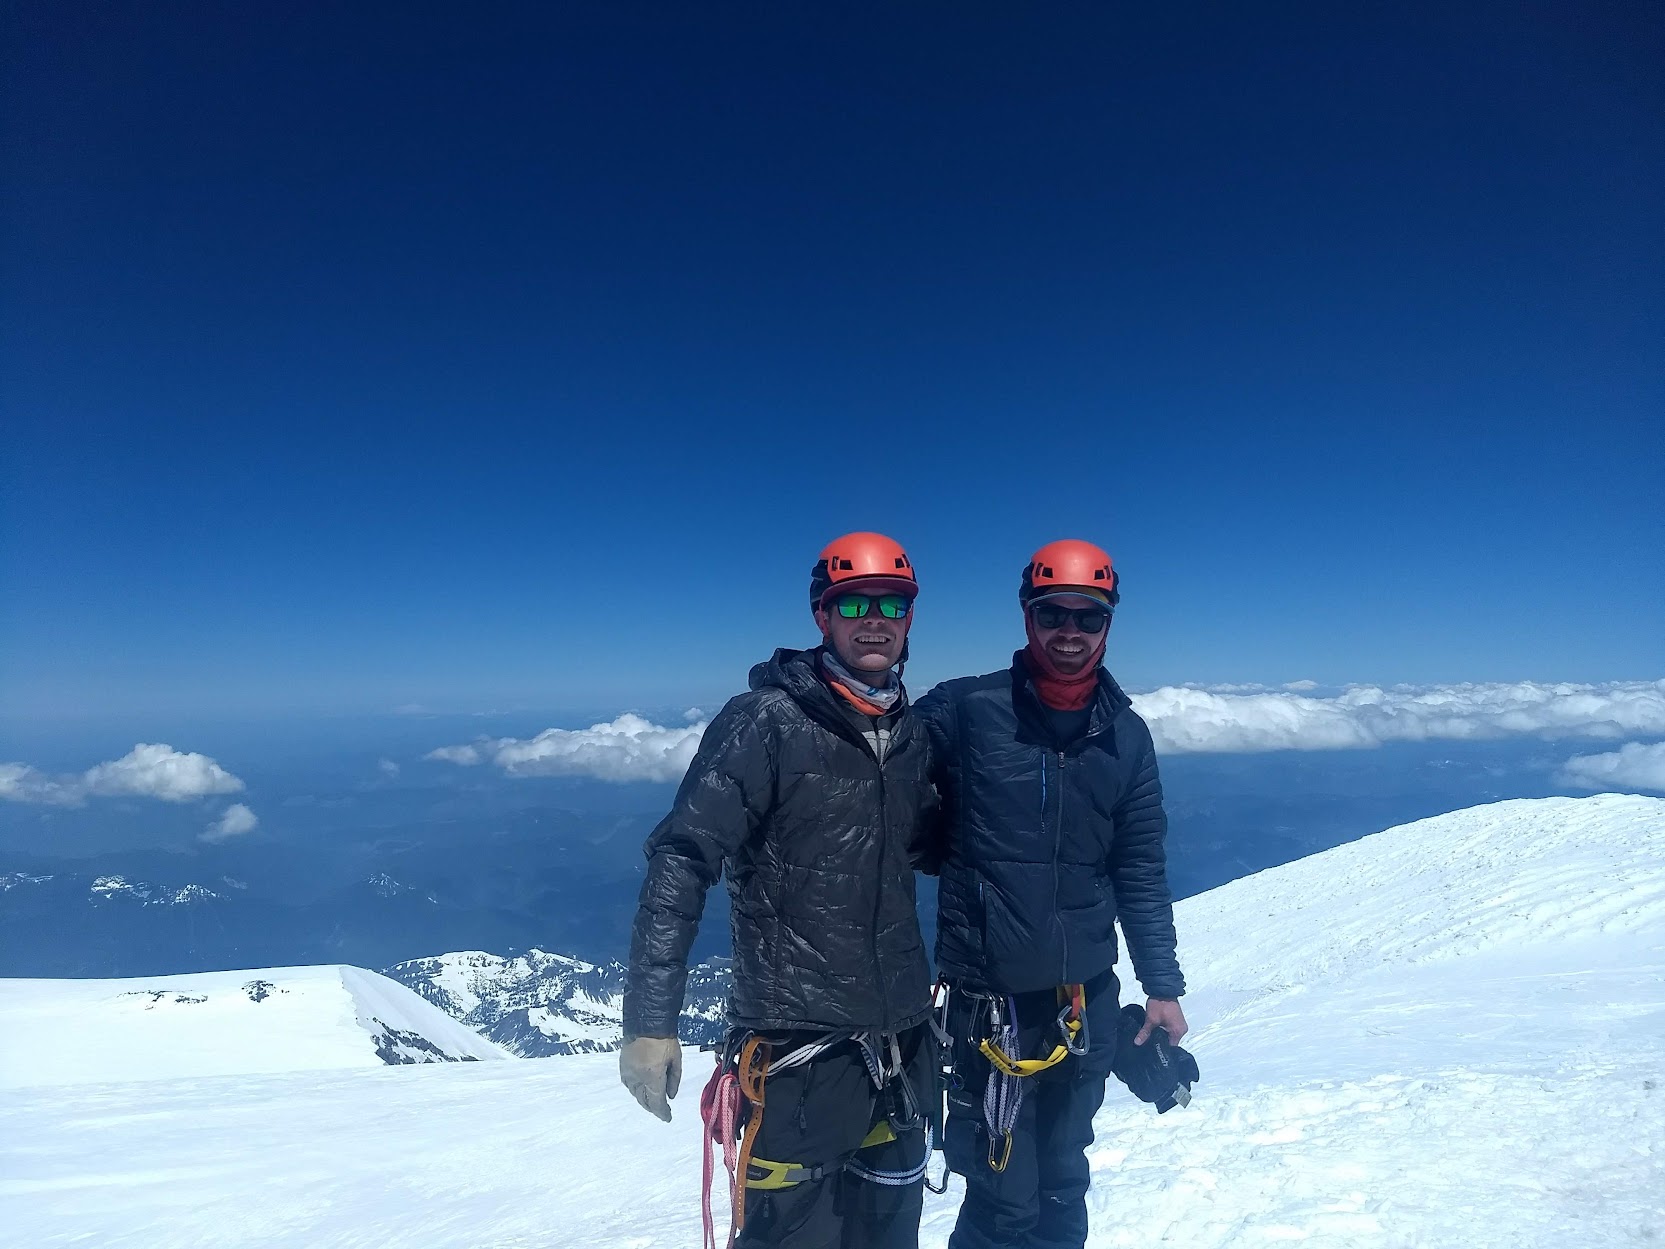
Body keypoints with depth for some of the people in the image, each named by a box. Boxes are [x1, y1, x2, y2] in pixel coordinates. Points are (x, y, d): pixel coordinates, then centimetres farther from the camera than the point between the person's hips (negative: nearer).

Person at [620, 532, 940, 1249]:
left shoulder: (912, 733, 6)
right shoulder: (766, 721, -13)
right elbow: (680, 865, -17)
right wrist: (650, 1020, -20)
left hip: (901, 1042, 6)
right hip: (798, 1048, -6)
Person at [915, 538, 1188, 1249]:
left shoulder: (1126, 737, 3)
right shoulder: (965, 711, -10)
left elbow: (1141, 874, 8)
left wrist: (1162, 985, 7)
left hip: (1087, 999, 4)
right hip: (989, 997, -4)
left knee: (1063, 1183, 19)